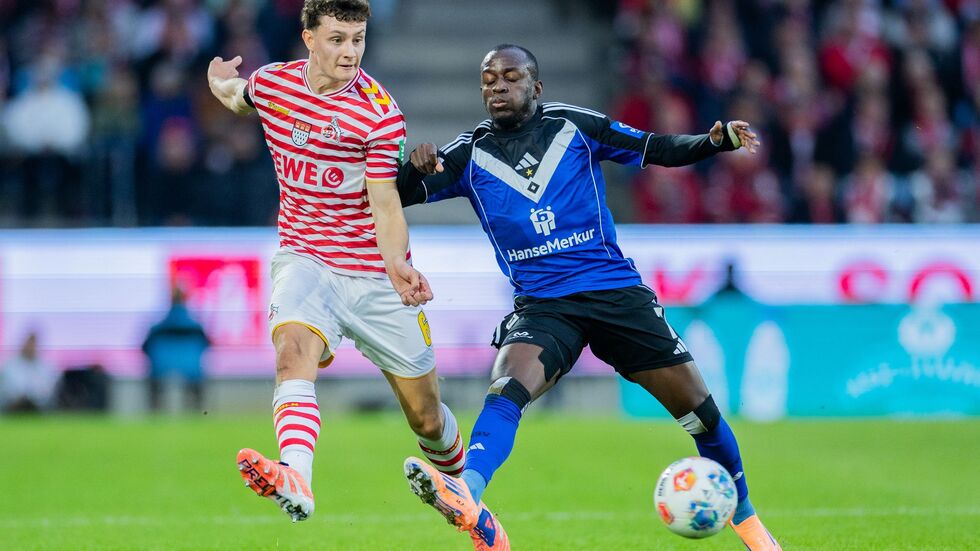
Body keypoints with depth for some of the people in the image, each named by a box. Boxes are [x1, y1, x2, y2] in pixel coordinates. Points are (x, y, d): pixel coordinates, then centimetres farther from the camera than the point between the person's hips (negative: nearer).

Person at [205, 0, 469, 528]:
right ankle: (295, 481, -53)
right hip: (304, 258, 1)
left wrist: (397, 265, -34)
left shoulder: (379, 112, -13)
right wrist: (220, 84, 1)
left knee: (426, 417, 6)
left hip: (375, 274, -1)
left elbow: (386, 206, -15)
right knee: (294, 350, -32)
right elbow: (238, 97, 25)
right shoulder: (271, 82, -1)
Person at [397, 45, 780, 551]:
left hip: (616, 291, 0)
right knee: (506, 391, -30)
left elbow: (660, 150, 5)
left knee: (697, 408, 0)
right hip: (540, 305, 0)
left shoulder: (573, 126, 3)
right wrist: (416, 167, -24)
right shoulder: (470, 155, 5)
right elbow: (399, 197, -2)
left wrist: (716, 140, -13)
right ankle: (465, 498, -52)